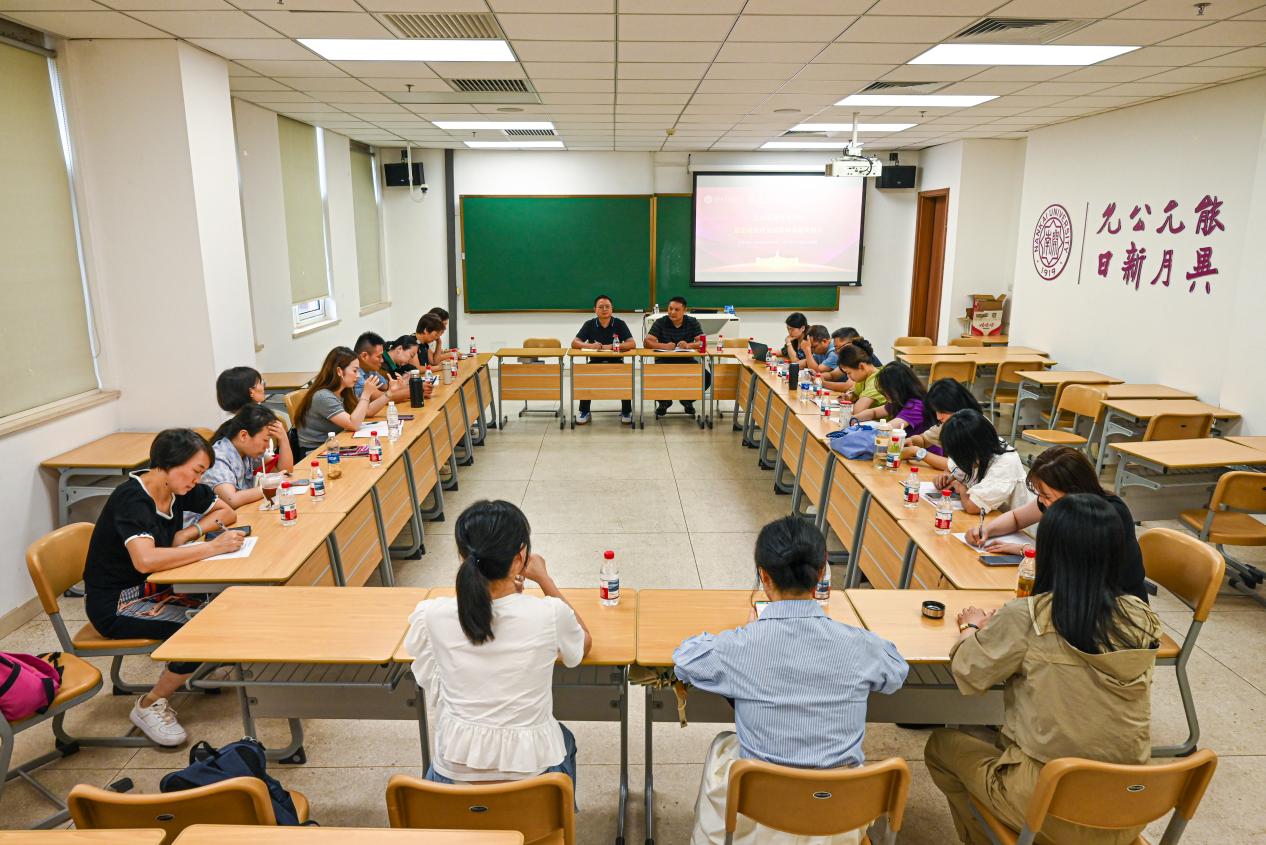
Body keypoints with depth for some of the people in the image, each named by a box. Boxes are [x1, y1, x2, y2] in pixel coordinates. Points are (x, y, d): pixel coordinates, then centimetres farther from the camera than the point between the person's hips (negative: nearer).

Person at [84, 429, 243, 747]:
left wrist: (190, 532, -9)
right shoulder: (132, 498, -25)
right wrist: (212, 547, -35)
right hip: (115, 604, -8)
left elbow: (227, 512, 9)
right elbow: (145, 560, -41)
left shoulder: (179, 488, -2)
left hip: (152, 588, 8)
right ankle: (150, 705, -3)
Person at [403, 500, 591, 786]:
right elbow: (585, 644, 3)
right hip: (528, 768, -1)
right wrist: (544, 579, 8)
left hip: (454, 768, 1)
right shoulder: (549, 614, -23)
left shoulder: (433, 616, -18)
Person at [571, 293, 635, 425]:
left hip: (616, 362, -1)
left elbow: (632, 344, -12)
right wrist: (591, 346, -24)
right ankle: (584, 412, -10)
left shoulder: (619, 324, -1)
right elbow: (574, 343, -4)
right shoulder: (589, 324, 3)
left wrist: (609, 347, -21)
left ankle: (626, 412, -9)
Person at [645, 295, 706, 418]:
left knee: (705, 377, -24)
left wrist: (688, 345, -30)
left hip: (687, 360, 1)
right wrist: (665, 346, -30)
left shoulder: (692, 322, 3)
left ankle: (688, 400, 9)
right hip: (664, 360, -1)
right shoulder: (660, 323, -1)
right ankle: (664, 402, 5)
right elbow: (647, 342, -11)